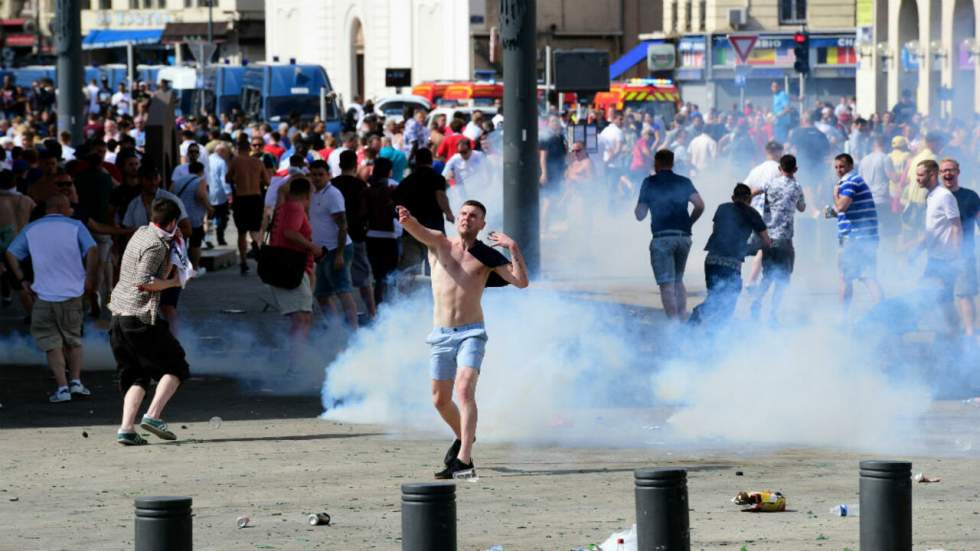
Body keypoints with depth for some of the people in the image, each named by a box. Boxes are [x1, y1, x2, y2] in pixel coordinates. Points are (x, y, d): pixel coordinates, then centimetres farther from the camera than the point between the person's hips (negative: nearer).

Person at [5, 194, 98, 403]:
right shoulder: (75, 226, 0)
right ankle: (76, 380, 6)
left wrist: (22, 280, 9)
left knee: (52, 344, 6)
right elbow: (92, 250, -13)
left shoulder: (31, 229, 8)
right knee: (73, 340, 18)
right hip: (72, 294, 0)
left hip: (44, 297, 0)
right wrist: (89, 279, -3)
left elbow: (11, 254, 5)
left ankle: (62, 387, -5)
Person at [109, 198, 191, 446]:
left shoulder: (141, 233, 14)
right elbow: (144, 282, -19)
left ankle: (126, 428, -3)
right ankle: (153, 416, -11)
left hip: (119, 316, 8)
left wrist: (171, 244, 14)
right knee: (176, 367, 3)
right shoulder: (155, 245, -13)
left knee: (136, 376, 10)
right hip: (141, 317, -8)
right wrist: (173, 282, -8)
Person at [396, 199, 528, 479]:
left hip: (471, 333, -3)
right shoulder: (439, 243, 5)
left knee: (465, 389, -23)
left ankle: (463, 461, -28)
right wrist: (407, 220, -39)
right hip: (441, 335, 3)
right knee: (440, 400, 13)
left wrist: (513, 248, -15)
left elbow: (521, 281, -5)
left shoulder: (487, 256, 3)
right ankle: (463, 437, 43)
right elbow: (418, 230, -16)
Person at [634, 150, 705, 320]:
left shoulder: (650, 183, 4)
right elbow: (700, 205, -3)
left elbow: (640, 215, 5)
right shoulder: (684, 182, 11)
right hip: (684, 237, 4)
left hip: (662, 237, -4)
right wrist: (689, 222, 12)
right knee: (678, 281, 19)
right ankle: (681, 319, 11)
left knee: (667, 285, -6)